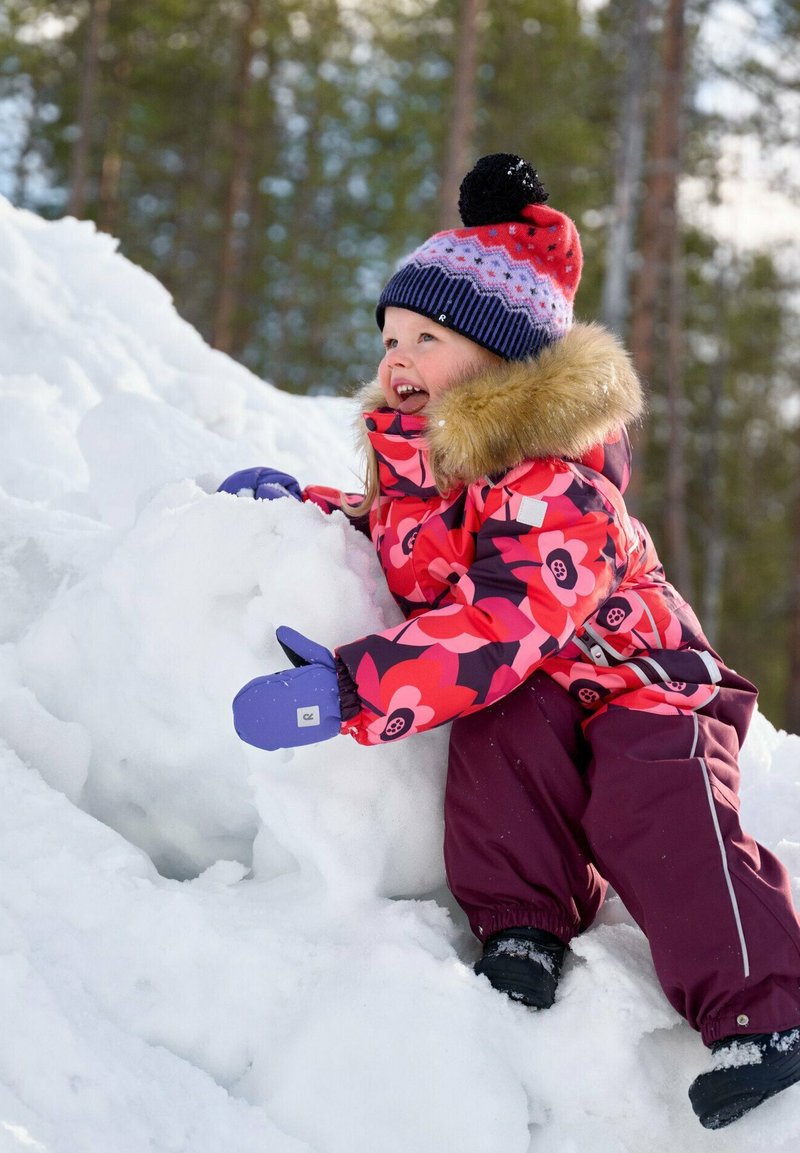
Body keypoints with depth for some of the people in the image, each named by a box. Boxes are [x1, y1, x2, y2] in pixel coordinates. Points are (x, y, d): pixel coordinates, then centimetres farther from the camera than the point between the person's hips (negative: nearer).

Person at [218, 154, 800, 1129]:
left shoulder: (557, 480, -24)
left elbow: (505, 621, -37)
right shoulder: (416, 459, 5)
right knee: (499, 728, -29)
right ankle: (521, 926, -24)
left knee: (655, 808, -30)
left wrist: (354, 690, -44)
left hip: (638, 678, -6)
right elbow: (396, 542, 28)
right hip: (530, 694, 6)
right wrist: (305, 506, 9)